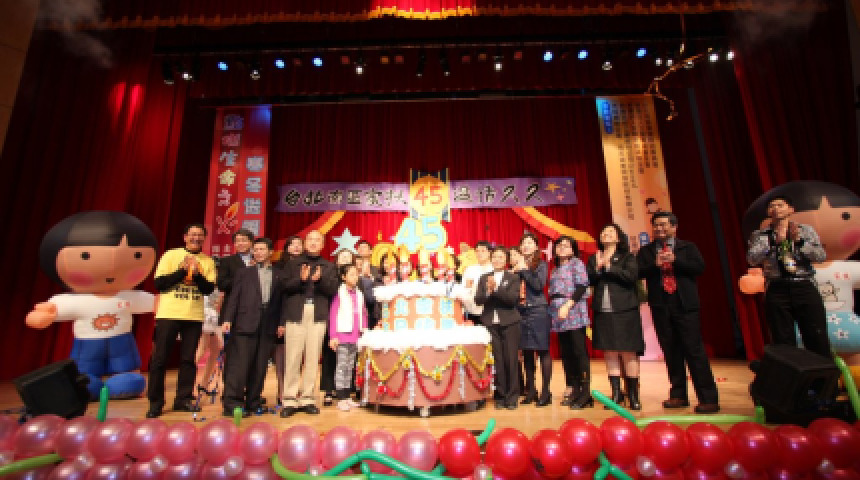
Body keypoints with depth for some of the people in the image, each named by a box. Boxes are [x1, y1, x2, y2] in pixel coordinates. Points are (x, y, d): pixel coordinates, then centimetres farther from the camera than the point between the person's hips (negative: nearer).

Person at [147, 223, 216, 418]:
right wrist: (183, 270, -14)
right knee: (160, 358, 2)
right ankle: (155, 402, 14)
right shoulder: (171, 255, 2)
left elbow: (209, 289, -1)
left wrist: (197, 274, -16)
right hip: (168, 314, -1)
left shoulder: (208, 262, 8)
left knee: (188, 359, 5)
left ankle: (183, 399, 15)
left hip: (195, 316, 2)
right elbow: (158, 283, -6)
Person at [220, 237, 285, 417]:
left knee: (260, 367, 6)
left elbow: (280, 301, 9)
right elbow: (234, 297, 6)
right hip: (245, 324, -1)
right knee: (240, 364, -4)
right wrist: (227, 319, -4)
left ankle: (253, 402, 16)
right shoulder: (244, 273, 12)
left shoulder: (279, 276, 12)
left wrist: (281, 323, 2)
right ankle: (232, 403, 4)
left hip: (268, 326, 2)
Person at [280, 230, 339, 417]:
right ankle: (290, 399, 7)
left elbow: (333, 290, 4)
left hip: (318, 316, 1)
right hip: (296, 314, -1)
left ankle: (307, 398, 13)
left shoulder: (328, 266, 15)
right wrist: (301, 279, -16)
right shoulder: (293, 263, 13)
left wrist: (320, 279, -14)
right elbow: (285, 287, 1)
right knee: (293, 358, -2)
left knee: (312, 358, 3)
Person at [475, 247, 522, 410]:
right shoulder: (484, 278, 13)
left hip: (509, 323, -2)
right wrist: (487, 291, -16)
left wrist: (496, 288, -18)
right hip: (490, 323, 2)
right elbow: (477, 300, 3)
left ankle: (512, 397, 12)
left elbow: (513, 298, -9)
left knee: (511, 359, 0)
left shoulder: (513, 278, 6)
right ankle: (500, 396, 15)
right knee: (497, 360, 3)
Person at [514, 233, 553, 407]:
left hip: (538, 311, -4)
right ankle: (531, 390, 18)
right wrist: (516, 273, -5)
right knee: (526, 352, 8)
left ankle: (545, 392, 7)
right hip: (522, 312, 4)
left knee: (542, 351, -1)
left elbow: (539, 285, -11)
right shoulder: (518, 265, 12)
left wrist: (525, 270, -10)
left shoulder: (541, 264, 2)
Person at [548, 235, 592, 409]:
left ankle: (585, 392, -3)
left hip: (574, 312, -7)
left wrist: (568, 305, -16)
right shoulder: (556, 268, 22)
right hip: (558, 315, 7)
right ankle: (572, 389, 15)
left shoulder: (576, 263, 2)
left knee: (580, 351, -7)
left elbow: (582, 285, -9)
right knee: (566, 353, 7)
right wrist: (553, 307, 9)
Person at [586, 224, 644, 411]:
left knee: (628, 353, -1)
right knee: (609, 354, 5)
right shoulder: (594, 259, 14)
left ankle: (633, 395, 11)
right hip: (602, 312, 3)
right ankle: (616, 393, 14)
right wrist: (597, 267, -12)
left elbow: (632, 276, -12)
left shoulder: (627, 257, 5)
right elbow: (587, 280, 3)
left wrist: (609, 266, -13)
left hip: (625, 311, -3)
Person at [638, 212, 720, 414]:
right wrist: (655, 264, -16)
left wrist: (675, 260, -15)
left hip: (685, 305, -2)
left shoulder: (687, 247, 9)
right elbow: (638, 272, -1)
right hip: (660, 306, 2)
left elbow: (700, 267, -5)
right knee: (671, 353, 8)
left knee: (695, 351, -4)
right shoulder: (645, 251, 12)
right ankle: (678, 395, 17)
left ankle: (708, 399, 2)